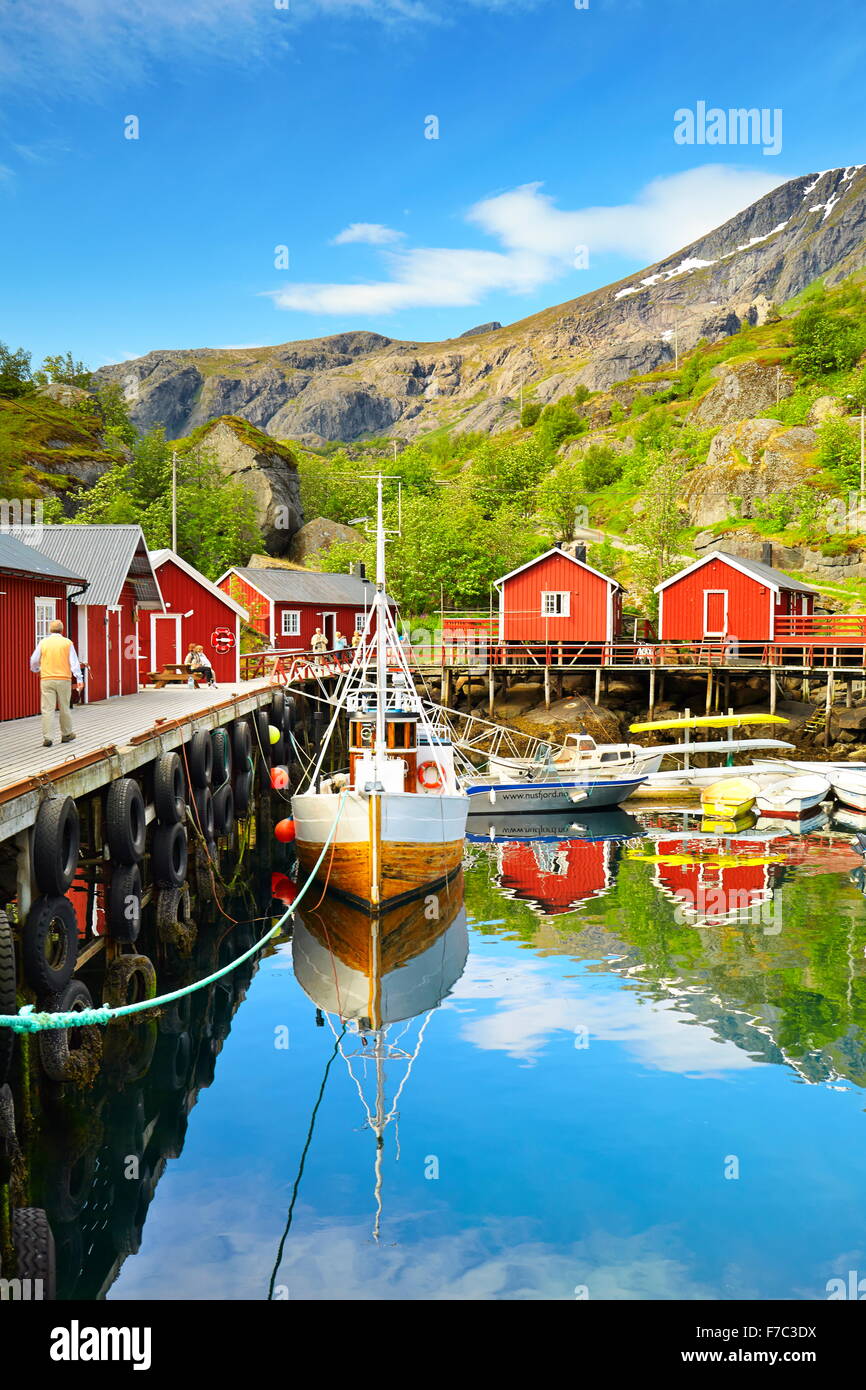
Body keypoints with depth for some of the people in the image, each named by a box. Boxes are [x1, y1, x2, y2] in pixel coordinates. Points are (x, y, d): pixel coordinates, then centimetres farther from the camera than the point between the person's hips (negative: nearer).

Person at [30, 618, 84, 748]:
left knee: (47, 709, -1)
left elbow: (34, 661, 10)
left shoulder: (43, 642, 3)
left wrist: (36, 670, 32)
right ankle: (66, 734, 23)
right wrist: (79, 679, -5)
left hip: (47, 680, 0)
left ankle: (47, 737, -6)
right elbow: (74, 662, -4)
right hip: (63, 679, 0)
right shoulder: (67, 642, 1)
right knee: (64, 708, 12)